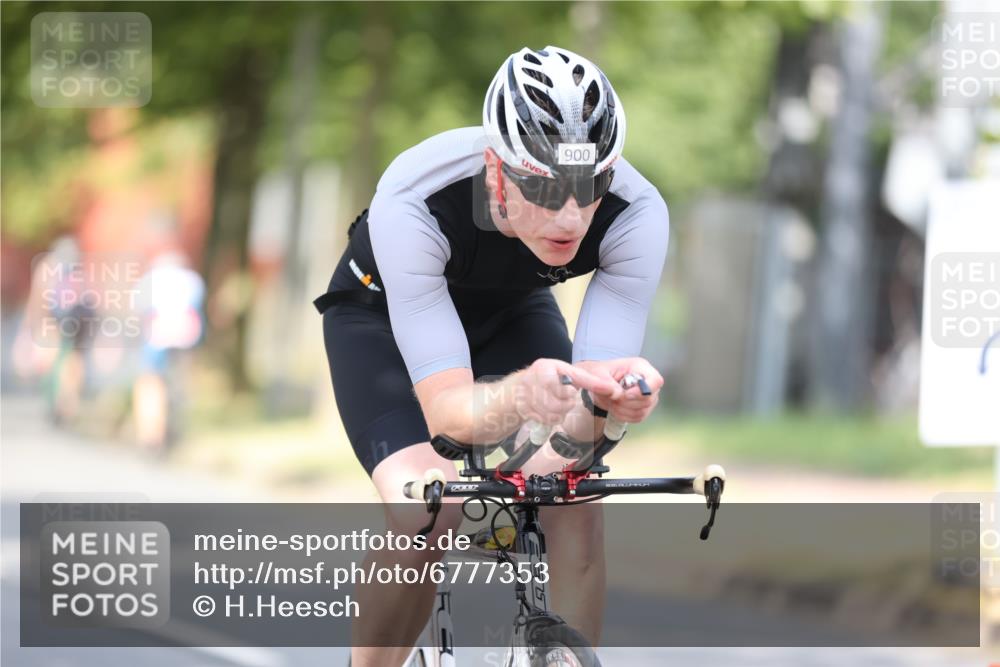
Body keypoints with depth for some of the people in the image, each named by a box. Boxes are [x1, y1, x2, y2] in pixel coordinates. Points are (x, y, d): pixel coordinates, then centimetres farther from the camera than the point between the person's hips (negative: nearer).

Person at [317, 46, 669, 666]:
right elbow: (446, 409, -42)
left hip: (511, 311, 3)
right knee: (425, 514, -27)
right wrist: (520, 396, -64)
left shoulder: (636, 213, -34)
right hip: (384, 312, -3)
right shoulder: (412, 202, -42)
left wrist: (610, 393, -56)